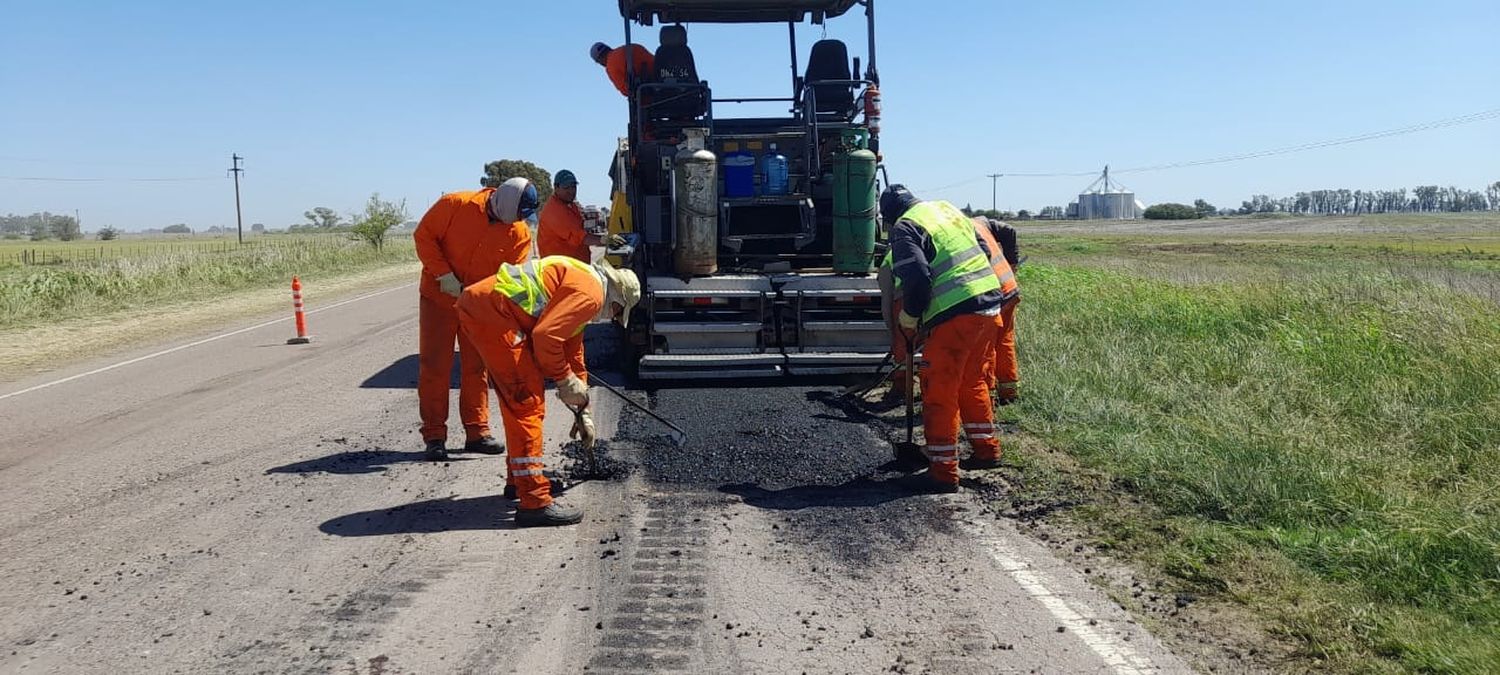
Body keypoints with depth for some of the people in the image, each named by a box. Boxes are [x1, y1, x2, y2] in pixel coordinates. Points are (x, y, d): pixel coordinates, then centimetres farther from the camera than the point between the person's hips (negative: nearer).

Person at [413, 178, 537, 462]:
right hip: (438, 297, -3)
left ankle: (477, 432, 17)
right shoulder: (454, 204, -17)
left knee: (476, 367, 8)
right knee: (434, 366, -1)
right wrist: (444, 275, -20)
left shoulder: (519, 233, -10)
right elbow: (424, 235, -11)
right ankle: (434, 436, 5)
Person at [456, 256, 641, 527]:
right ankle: (534, 502, -7)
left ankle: (520, 478, 37)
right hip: (491, 313, -11)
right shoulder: (589, 293, -7)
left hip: (476, 305, 11)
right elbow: (545, 336, -18)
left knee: (517, 400, 23)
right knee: (528, 403, -8)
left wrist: (583, 412, 37)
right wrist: (565, 380, -3)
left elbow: (573, 355, 33)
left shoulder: (578, 281, 26)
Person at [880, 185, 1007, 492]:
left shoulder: (905, 229, -6)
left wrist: (908, 319, -1)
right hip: (990, 307, 8)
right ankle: (987, 449, 32)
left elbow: (916, 279, -16)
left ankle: (943, 471, 4)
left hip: (955, 316, -8)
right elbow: (983, 251, 23)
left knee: (939, 393, 1)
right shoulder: (948, 209, 18)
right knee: (972, 382, 24)